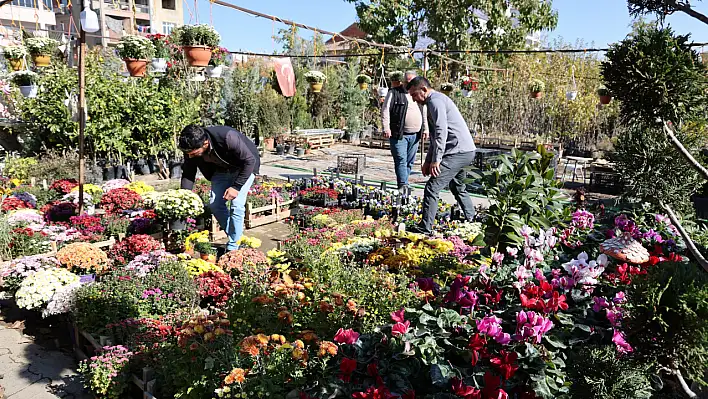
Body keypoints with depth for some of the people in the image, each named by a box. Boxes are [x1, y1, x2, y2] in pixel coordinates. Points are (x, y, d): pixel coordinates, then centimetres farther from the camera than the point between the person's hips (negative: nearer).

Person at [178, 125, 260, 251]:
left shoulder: (228, 138, -41)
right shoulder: (191, 148, -23)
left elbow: (250, 160, -28)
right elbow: (188, 174, -8)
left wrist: (236, 186, -27)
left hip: (244, 167, -6)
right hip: (221, 169, 6)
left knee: (237, 204, -16)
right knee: (215, 204, -2)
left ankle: (233, 247, -3)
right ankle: (236, 237, 16)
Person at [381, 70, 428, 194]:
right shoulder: (394, 93, -1)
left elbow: (425, 113, 22)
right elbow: (385, 110, -6)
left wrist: (425, 129, 14)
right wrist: (386, 128, -15)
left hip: (415, 135, 6)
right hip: (399, 134, -6)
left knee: (410, 162, 9)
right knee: (401, 160, -10)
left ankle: (402, 185, 19)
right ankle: (403, 186, -10)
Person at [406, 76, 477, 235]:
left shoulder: (435, 100, -10)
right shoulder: (437, 100, 23)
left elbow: (441, 132, -22)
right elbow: (435, 136, 26)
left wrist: (436, 160, -22)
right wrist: (428, 161, 23)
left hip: (458, 152, -11)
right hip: (466, 152, 11)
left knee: (432, 188, -12)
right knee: (458, 188, 27)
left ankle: (425, 229, -11)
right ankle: (471, 221, 37)